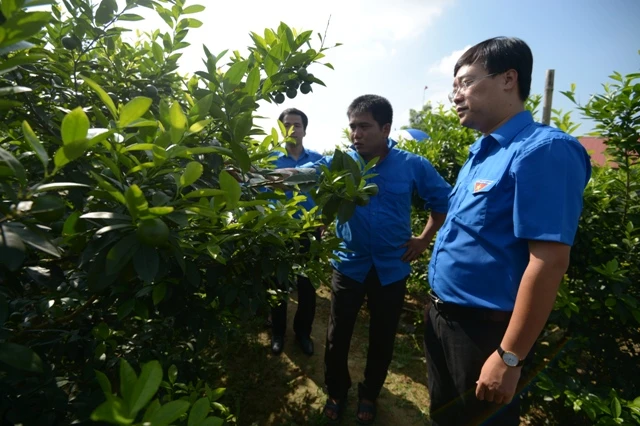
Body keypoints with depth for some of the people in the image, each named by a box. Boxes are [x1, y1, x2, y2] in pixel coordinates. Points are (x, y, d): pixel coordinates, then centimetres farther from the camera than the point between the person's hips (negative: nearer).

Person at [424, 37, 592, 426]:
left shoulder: (542, 150, -18)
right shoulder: (480, 153, 8)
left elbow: (549, 262, -23)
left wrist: (509, 358, -21)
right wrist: (440, 307, 15)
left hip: (484, 328, -8)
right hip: (442, 315, 8)